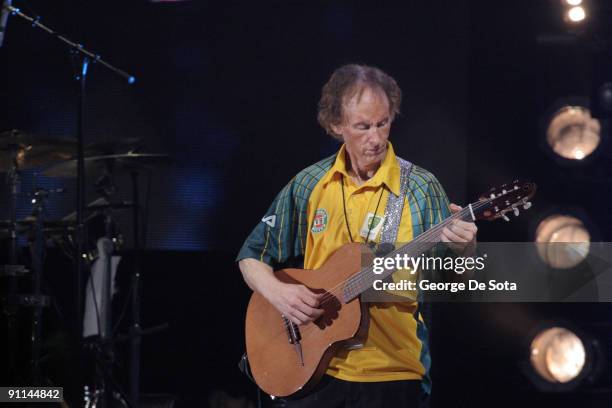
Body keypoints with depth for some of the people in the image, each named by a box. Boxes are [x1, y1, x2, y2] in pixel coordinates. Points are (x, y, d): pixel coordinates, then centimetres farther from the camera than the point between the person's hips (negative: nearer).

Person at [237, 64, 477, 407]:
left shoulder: (421, 189, -5)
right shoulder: (308, 186, 3)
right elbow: (252, 256, 10)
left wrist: (465, 250, -28)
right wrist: (277, 292, -10)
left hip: (393, 375, -2)